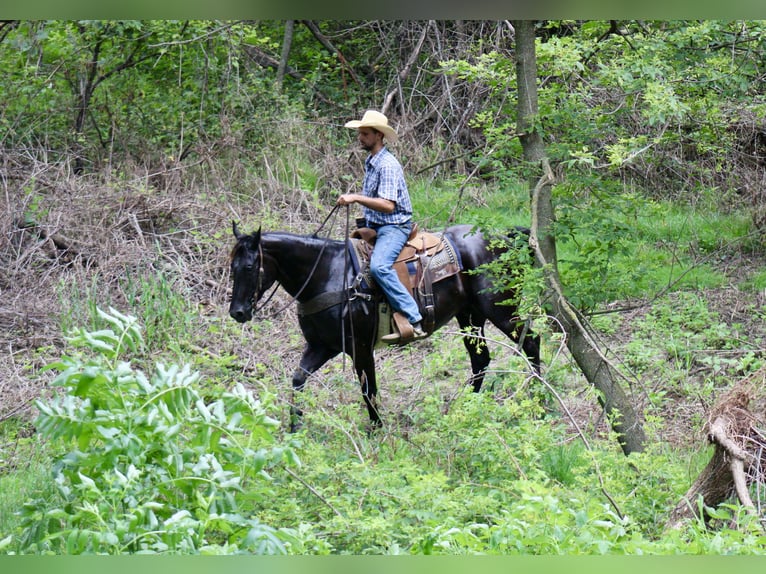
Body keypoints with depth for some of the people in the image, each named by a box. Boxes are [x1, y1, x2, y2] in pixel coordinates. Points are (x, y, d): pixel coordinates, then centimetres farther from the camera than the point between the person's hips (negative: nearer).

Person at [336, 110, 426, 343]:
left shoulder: (387, 165, -17)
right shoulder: (370, 163, 14)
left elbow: (387, 205, -25)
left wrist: (357, 198, -29)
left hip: (394, 226, -11)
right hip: (374, 226, 11)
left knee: (379, 266, -33)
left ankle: (414, 322, -37)